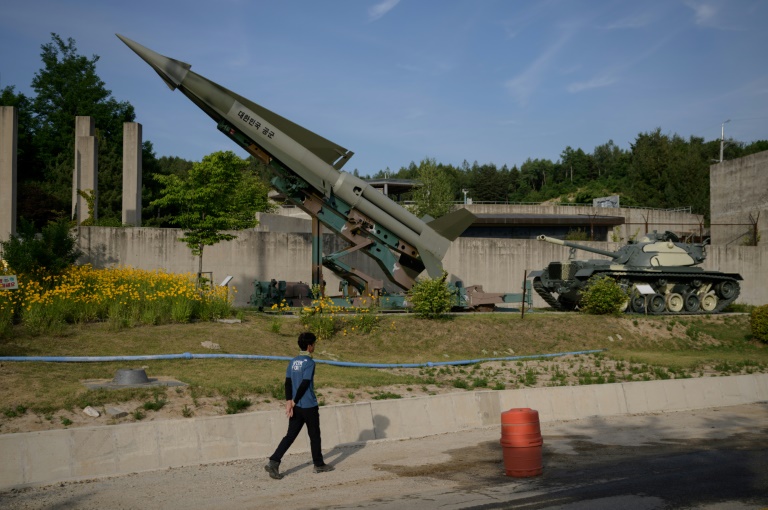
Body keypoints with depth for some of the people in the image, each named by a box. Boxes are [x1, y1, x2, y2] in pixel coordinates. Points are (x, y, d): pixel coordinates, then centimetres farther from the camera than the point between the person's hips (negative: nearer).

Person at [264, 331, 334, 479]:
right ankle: (319, 464, 21)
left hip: (296, 406, 6)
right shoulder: (309, 362, -13)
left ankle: (274, 462, -7)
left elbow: (288, 382, 3)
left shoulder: (293, 362, 9)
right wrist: (293, 402, -11)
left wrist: (289, 401, -3)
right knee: (314, 435, 9)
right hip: (309, 406, -6)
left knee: (290, 435, 6)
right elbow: (304, 384, -18)